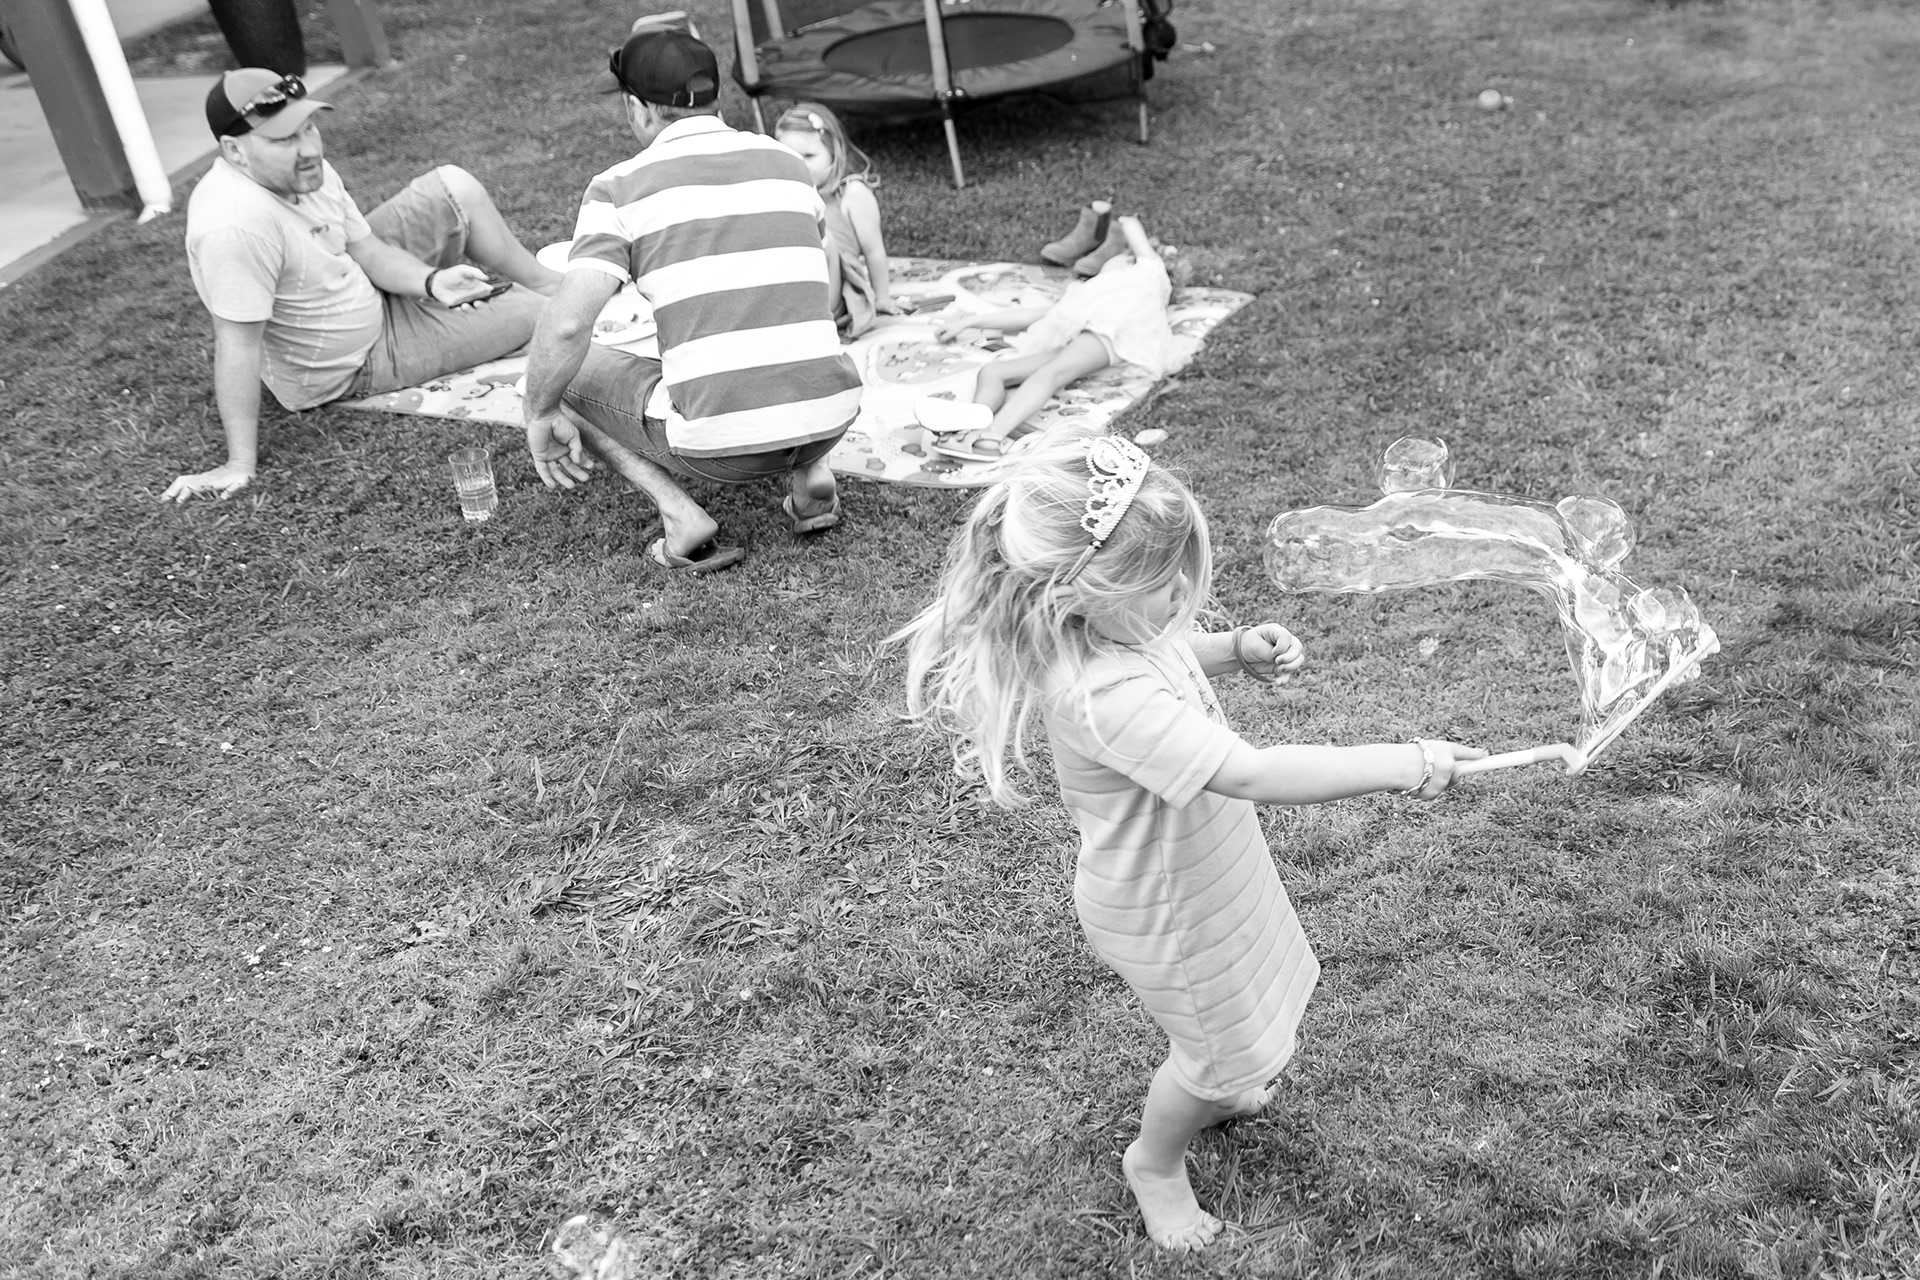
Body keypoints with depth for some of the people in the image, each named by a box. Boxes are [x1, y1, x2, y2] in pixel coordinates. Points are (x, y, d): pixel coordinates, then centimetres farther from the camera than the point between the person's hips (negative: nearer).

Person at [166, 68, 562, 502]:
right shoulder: (234, 225, -38)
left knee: (454, 188, 2)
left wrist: (432, 282, -24)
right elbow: (237, 347, -35)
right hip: (355, 365, -8)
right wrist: (240, 464, -32)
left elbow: (367, 249, -4)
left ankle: (549, 283, 22)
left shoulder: (305, 170, -11)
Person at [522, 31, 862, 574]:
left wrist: (541, 416, 6)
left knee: (567, 371, 19)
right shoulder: (786, 161, 14)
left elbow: (567, 325, -12)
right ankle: (810, 473, 13)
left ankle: (681, 517, 1)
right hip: (832, 417, 5)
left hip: (717, 439, -5)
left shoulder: (619, 187, -1)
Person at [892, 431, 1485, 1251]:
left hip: (1204, 869, 8)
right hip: (1164, 910, -8)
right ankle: (1155, 1161, 47)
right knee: (1231, 1048, 18)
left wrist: (1238, 649, -9)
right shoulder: (1103, 695, -44)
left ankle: (1210, 1089, 64)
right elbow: (1253, 775, -47)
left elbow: (1169, 652, 10)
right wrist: (1406, 766, -44)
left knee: (1243, 1013, 33)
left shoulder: (1105, 620, -16)